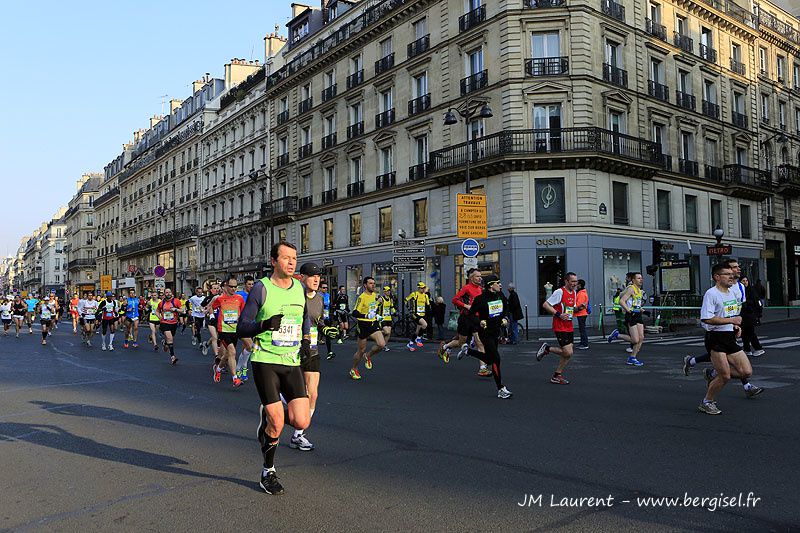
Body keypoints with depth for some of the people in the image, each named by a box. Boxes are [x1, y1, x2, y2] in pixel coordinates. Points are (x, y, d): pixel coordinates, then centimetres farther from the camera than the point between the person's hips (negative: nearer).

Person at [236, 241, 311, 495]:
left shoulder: (299, 287, 9)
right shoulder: (261, 288, -6)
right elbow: (241, 329, -6)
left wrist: (306, 339, 11)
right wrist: (265, 325, -23)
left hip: (292, 362, 5)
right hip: (265, 362, -5)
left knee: (301, 422, -5)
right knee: (276, 425, -7)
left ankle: (268, 415, 27)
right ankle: (268, 472, 19)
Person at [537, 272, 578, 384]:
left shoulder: (574, 293, 12)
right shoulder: (560, 292, -14)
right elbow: (545, 305, -16)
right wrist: (559, 314, -21)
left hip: (569, 327, 8)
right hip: (560, 327, -8)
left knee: (567, 353, 5)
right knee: (568, 353, -11)